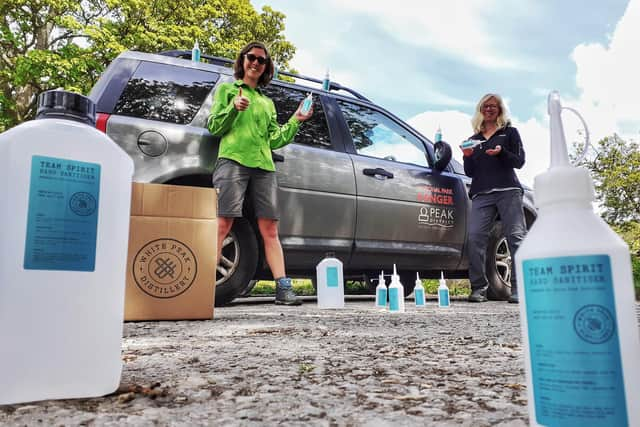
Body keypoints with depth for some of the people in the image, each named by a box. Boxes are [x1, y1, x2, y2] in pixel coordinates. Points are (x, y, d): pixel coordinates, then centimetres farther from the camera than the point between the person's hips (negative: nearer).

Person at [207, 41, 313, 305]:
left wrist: (295, 121, 13)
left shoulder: (267, 102, 30)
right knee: (223, 224, -14)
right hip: (233, 160, -4)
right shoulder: (227, 89, 18)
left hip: (264, 166, 4)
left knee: (270, 229, -3)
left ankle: (283, 289, -7)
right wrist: (233, 108, -8)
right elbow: (213, 127, 7)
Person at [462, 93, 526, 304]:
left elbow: (519, 161, 8)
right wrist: (467, 157, 0)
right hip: (481, 194, 2)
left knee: (516, 236, -13)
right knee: (475, 237, -16)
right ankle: (479, 288, -13)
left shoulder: (509, 132, 19)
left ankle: (519, 289, -13)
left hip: (508, 190, -2)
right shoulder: (474, 139, 26)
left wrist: (501, 152, -10)